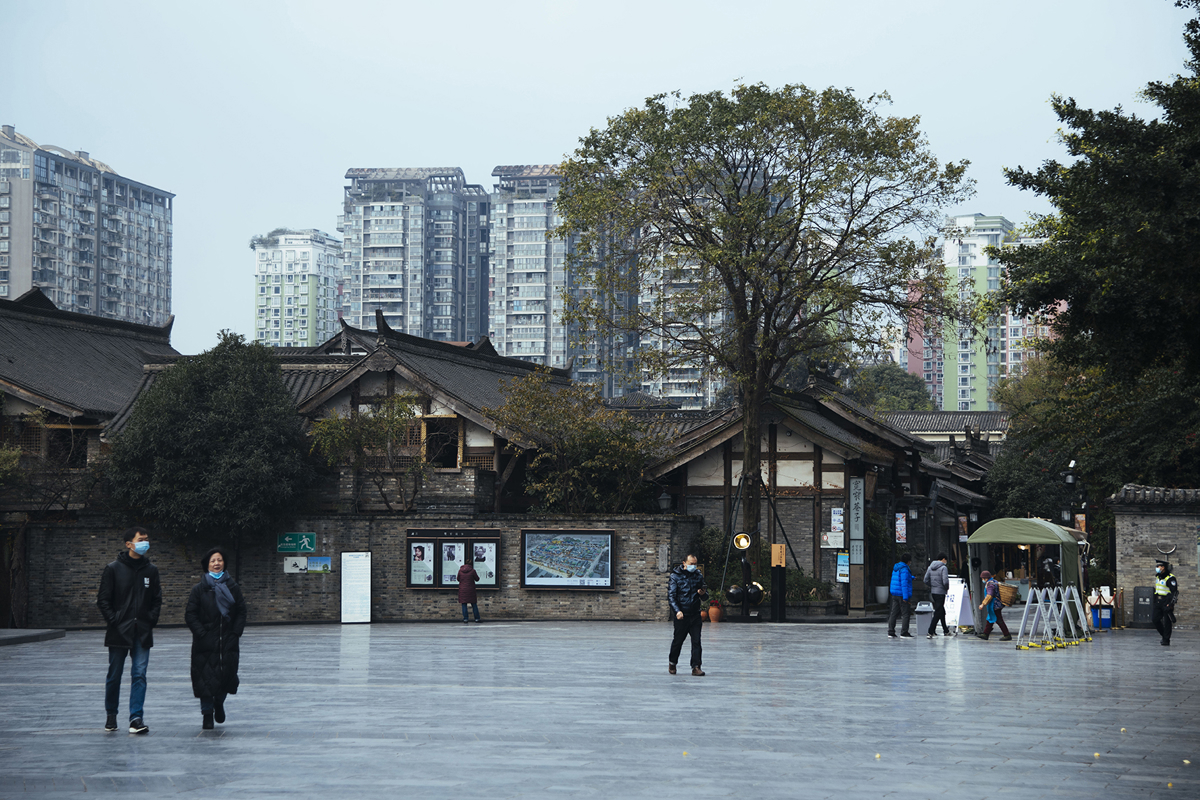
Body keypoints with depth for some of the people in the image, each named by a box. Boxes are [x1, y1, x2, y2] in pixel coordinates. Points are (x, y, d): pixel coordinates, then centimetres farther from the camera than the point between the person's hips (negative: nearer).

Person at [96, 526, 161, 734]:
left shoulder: (151, 570, 9)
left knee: (139, 674, -7)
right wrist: (113, 621, -8)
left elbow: (157, 599, 14)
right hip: (119, 632, -2)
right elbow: (103, 599, 0)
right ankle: (111, 715, 23)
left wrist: (151, 621, 1)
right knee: (114, 675, 6)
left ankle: (136, 718, -9)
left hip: (142, 633, 2)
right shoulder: (113, 569, -1)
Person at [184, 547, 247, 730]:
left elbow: (241, 612, 9)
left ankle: (219, 703, 33)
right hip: (205, 644, -2)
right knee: (206, 677, -4)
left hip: (228, 642, 2)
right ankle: (207, 715, 8)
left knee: (226, 674, 2)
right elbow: (190, 615, -1)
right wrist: (202, 633, -11)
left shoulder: (233, 588, 7)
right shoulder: (199, 589, 1)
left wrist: (235, 633, -3)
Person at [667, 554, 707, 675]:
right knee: (678, 640, 8)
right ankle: (672, 663, 30)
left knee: (696, 641, -4)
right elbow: (671, 596, -9)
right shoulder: (676, 576, -4)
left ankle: (696, 667, -1)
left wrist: (703, 593, -11)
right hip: (681, 615, -2)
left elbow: (706, 595, 15)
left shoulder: (698, 576, 7)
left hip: (695, 615, 3)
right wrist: (677, 611, -22)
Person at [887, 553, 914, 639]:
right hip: (902, 595, -9)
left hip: (894, 594, 9)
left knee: (894, 613, 9)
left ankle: (890, 632, 8)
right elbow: (904, 583, -21)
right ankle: (904, 632, -1)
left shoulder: (895, 568, 12)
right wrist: (905, 597, -22)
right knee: (906, 614, -2)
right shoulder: (904, 569, -16)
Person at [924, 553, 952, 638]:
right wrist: (947, 588, -2)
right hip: (941, 592, -8)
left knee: (942, 612, 21)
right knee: (938, 613, -4)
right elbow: (945, 581, -21)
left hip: (933, 593, 8)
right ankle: (930, 633, -10)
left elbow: (926, 580, 7)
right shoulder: (943, 568, -13)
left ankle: (946, 631, 33)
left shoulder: (930, 567, 8)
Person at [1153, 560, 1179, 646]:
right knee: (1155, 619, 1)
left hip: (1167, 602, -8)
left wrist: (1171, 604, -21)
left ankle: (1166, 641, 3)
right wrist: (1155, 601, 23)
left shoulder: (1170, 578, -13)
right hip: (1158, 602, 8)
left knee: (1167, 622, -3)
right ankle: (1164, 635, 15)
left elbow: (1175, 592, -16)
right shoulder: (1158, 577, 14)